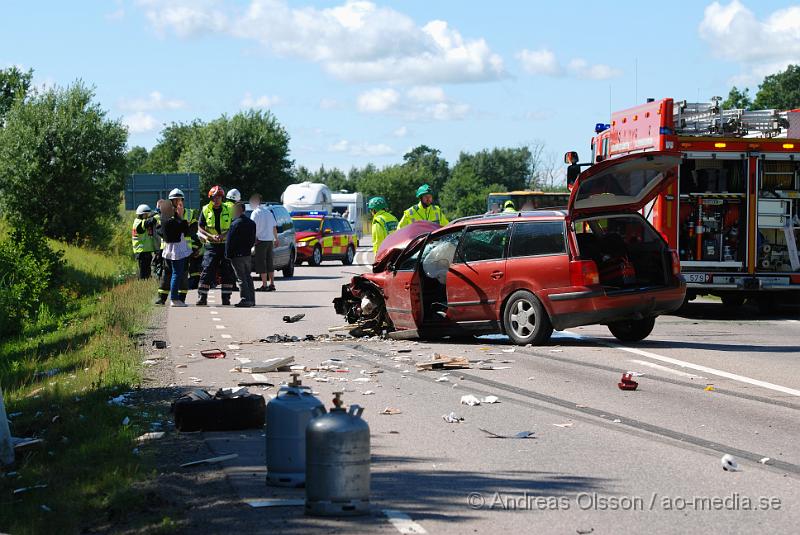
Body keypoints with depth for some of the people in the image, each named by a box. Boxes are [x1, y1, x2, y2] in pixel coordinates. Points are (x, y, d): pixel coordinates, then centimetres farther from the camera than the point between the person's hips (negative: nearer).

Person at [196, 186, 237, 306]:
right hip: (211, 245, -1)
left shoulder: (228, 209, 3)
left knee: (228, 273, 1)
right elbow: (200, 228, 3)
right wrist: (211, 236, -12)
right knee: (207, 270, -7)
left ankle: (226, 298, 9)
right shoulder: (205, 210, 3)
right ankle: (202, 298, -4)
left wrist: (224, 235, -13)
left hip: (226, 245, 1)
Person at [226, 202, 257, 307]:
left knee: (242, 279, -6)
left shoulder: (236, 224, -15)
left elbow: (230, 240, -15)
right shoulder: (251, 223, 11)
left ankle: (245, 299, -9)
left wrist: (228, 254, -8)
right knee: (248, 278, 13)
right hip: (247, 254, 8)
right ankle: (251, 299, 15)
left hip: (238, 255, -8)